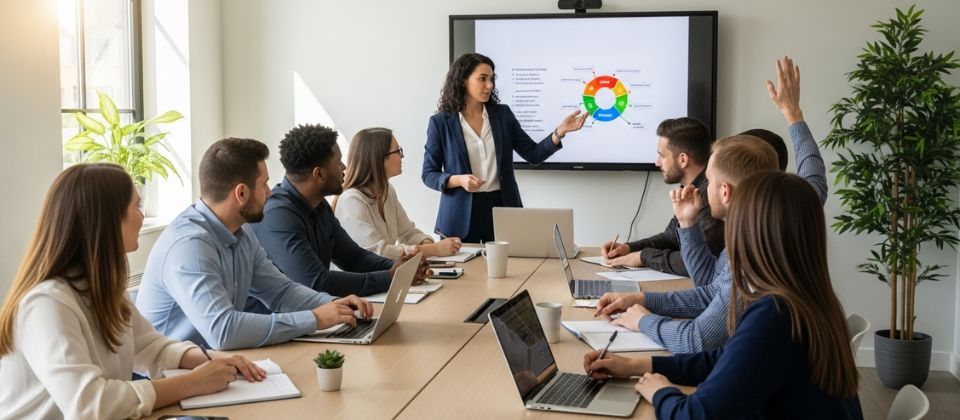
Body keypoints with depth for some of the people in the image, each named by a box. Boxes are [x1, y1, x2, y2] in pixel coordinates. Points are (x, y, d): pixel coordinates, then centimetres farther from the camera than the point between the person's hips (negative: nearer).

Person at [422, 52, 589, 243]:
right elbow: (429, 174, -1)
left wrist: (560, 131, -11)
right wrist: (459, 180, -19)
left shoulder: (502, 114, 5)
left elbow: (533, 154, 3)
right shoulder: (440, 122, -3)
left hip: (502, 207, 2)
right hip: (462, 215, -2)